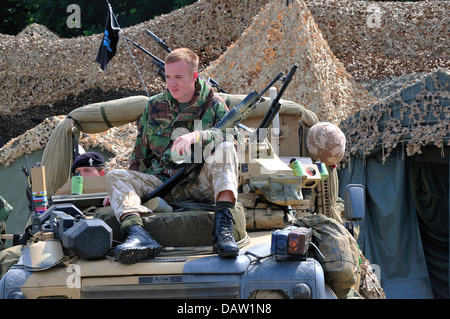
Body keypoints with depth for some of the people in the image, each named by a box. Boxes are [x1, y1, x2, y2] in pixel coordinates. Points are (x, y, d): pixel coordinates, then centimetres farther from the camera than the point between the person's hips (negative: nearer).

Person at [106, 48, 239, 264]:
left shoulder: (214, 106, 6)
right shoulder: (155, 106, 15)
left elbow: (233, 135, -14)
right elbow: (140, 151, 22)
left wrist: (198, 136, -31)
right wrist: (121, 190, 16)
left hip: (200, 184, -3)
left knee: (225, 148, -28)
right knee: (115, 176, -20)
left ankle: (223, 223, -46)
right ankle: (137, 232, -50)